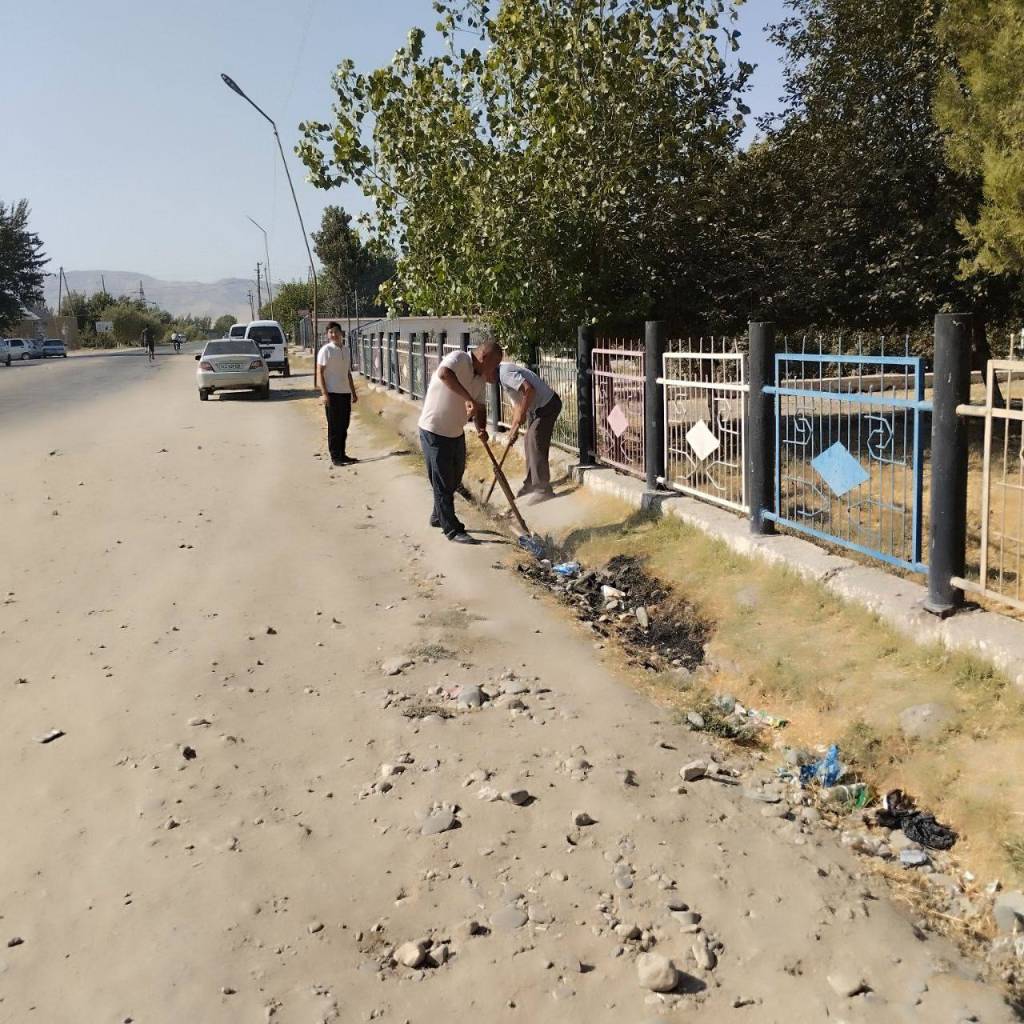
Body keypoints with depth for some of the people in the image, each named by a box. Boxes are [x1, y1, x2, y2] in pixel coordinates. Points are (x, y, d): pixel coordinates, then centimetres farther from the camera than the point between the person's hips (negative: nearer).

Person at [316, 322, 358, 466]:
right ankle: (335, 457, 4)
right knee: (334, 427, -1)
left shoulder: (346, 349, 12)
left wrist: (353, 392, 18)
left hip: (345, 393, 6)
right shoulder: (326, 350, -8)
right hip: (332, 393, -6)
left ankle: (342, 454, 20)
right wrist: (325, 394, -18)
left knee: (344, 426, 11)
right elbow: (319, 373, -11)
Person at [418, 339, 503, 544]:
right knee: (443, 483, -1)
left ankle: (438, 517, 40)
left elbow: (480, 407, 8)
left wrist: (481, 428, -13)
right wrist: (467, 398, -44)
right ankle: (452, 530, 7)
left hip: (456, 433, 9)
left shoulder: (480, 377, 4)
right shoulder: (459, 359, -21)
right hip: (434, 432, -9)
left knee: (454, 480, 21)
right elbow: (444, 373, -42)